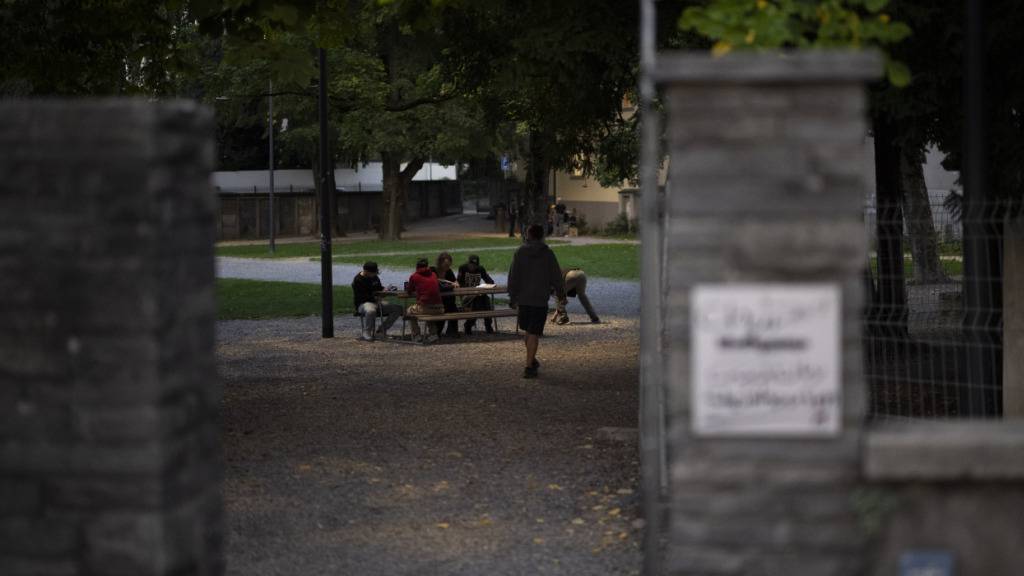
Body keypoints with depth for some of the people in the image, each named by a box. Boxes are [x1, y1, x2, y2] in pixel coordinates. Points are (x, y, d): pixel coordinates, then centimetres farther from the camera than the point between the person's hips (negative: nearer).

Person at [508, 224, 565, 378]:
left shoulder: (520, 252, -2)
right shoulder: (547, 254, -5)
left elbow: (513, 276, -2)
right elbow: (556, 275, 1)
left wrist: (512, 297, 6)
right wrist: (560, 292, 18)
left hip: (523, 298, 2)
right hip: (540, 299, -2)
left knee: (528, 331, 19)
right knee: (534, 333, -2)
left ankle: (531, 360, 32)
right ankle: (529, 367, -7)